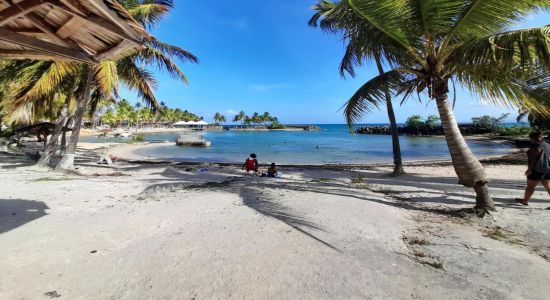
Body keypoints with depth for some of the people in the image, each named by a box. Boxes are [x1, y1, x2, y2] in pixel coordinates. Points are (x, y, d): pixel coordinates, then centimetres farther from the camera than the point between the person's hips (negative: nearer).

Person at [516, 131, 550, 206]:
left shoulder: (536, 145, -13)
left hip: (537, 169, -9)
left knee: (530, 186, 3)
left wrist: (529, 168, -18)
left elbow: (534, 157, -19)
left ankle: (525, 200, 13)